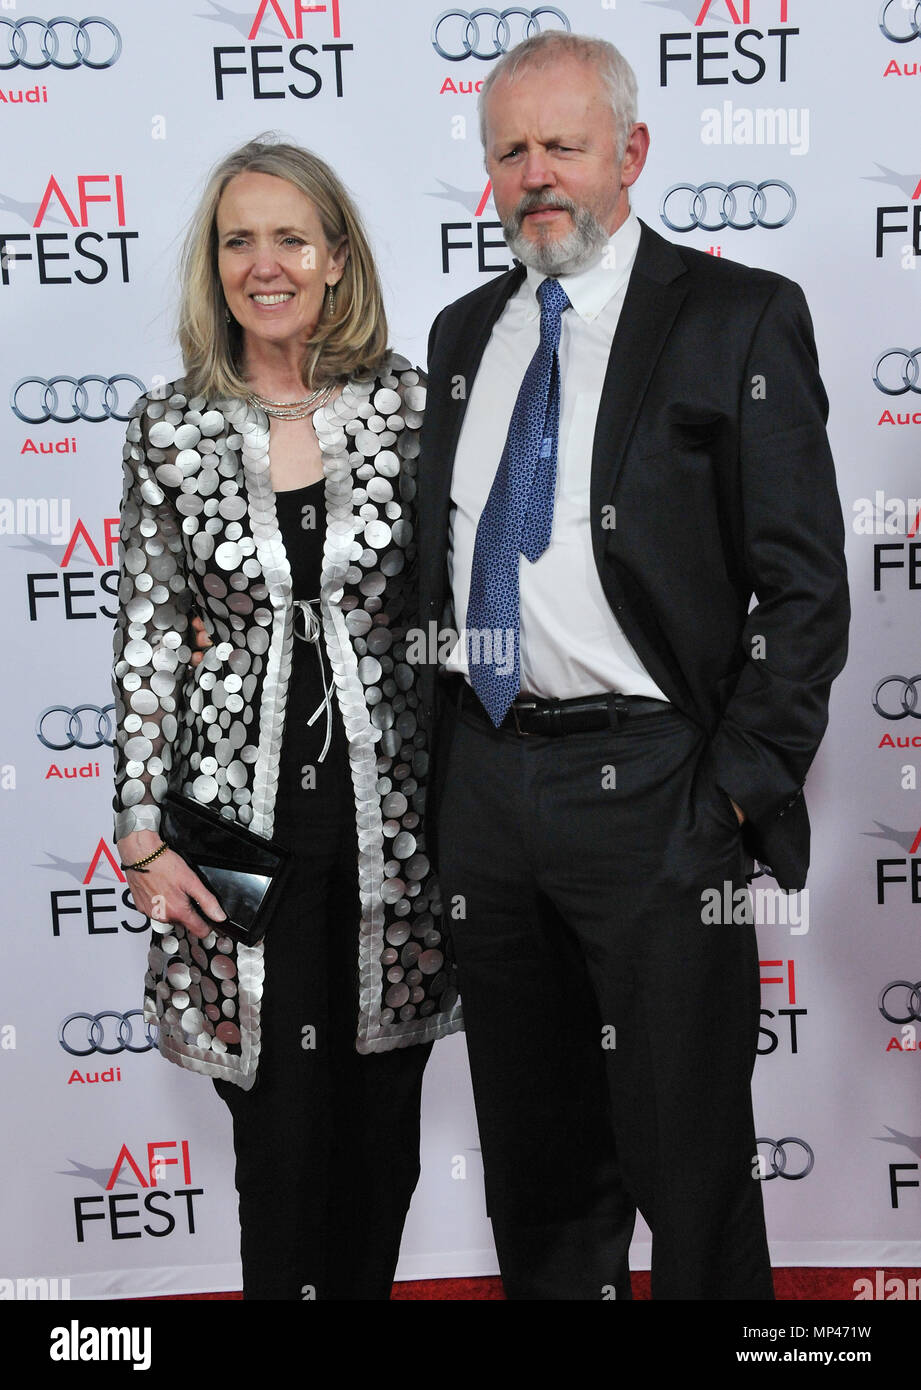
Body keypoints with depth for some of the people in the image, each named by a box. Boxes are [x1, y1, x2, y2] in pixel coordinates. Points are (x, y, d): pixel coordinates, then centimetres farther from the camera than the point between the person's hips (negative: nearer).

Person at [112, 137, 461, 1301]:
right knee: (279, 1132, 6)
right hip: (243, 815, -1)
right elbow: (147, 636, 2)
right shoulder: (170, 427, 0)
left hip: (389, 811, 1)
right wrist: (142, 833, -2)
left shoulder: (407, 403, 0)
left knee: (382, 1129, 13)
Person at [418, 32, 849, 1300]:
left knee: (687, 1149, 7)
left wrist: (743, 789, -13)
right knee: (531, 1144, 19)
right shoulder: (464, 333, 13)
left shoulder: (740, 319, -4)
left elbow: (805, 586, -7)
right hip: (485, 780, 6)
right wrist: (441, 763, 10)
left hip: (649, 786, -5)